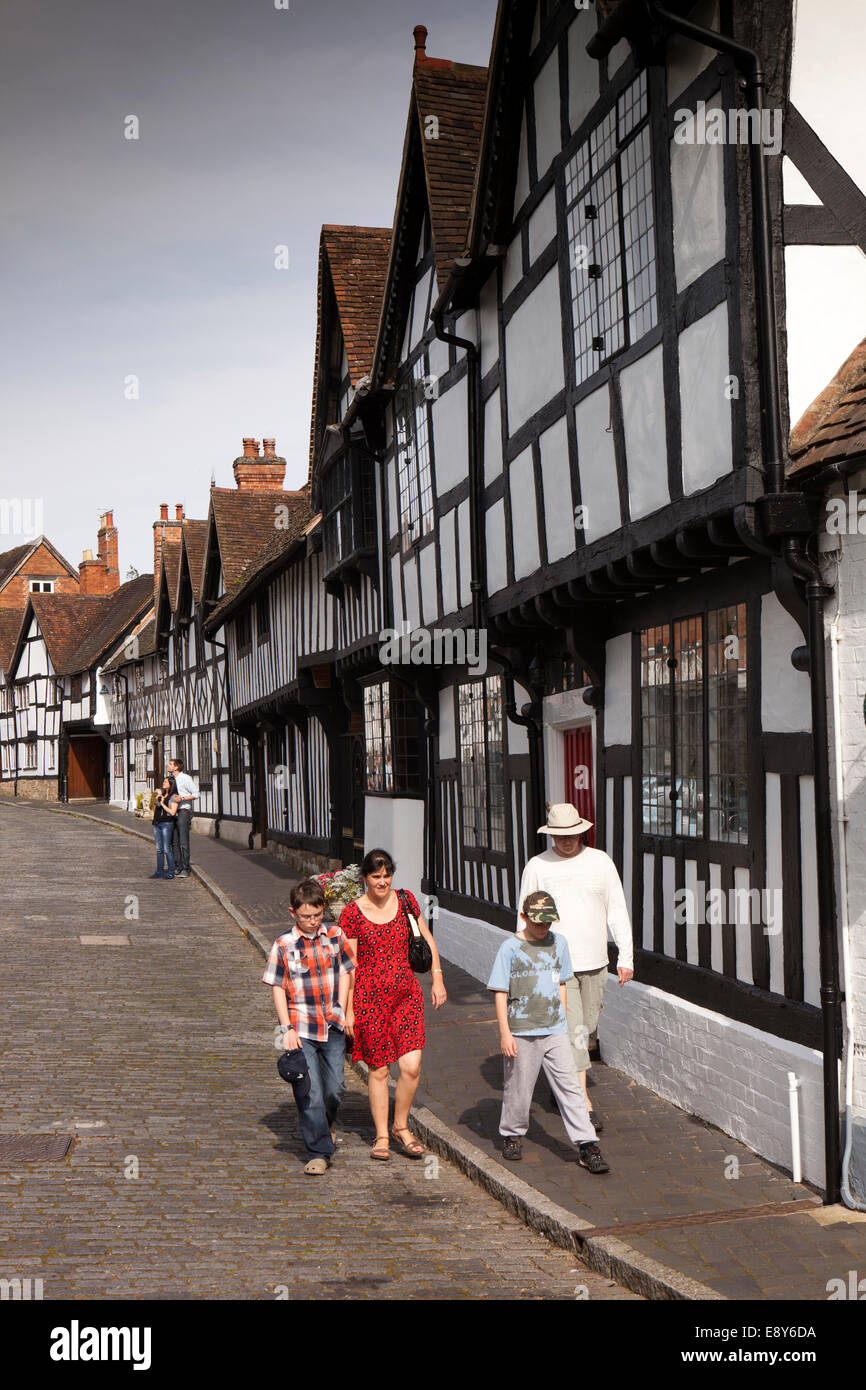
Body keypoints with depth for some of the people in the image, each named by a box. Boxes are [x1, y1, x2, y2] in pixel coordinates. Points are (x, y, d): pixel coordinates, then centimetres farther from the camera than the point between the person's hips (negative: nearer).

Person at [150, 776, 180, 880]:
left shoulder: (174, 797, -5)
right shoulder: (161, 794, 16)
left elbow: (172, 812, -14)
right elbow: (154, 810, 21)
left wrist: (162, 804, -9)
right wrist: (156, 800, 5)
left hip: (167, 823, -7)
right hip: (157, 823, 7)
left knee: (167, 849, -8)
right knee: (159, 849, 8)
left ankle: (171, 872, -2)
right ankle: (159, 872, 11)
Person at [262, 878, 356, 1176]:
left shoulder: (335, 935, 3)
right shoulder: (283, 945, -5)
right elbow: (278, 989, -2)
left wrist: (342, 1012, 4)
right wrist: (287, 1028, -9)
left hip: (333, 1027, 3)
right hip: (301, 1029, -3)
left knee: (335, 1087, 6)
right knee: (309, 1093, -4)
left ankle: (327, 1123, 38)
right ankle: (319, 1152, 4)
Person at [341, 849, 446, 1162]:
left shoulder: (405, 901, 5)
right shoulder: (352, 913, -5)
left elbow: (428, 939, 16)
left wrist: (437, 979, 9)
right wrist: (348, 1009, -4)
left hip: (407, 992, 3)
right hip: (370, 997, -3)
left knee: (412, 1067, -6)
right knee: (379, 1069, 4)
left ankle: (401, 1127, 16)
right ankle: (381, 1136, 20)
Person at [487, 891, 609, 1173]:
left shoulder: (558, 943, 7)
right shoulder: (510, 948, -7)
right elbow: (501, 993, -6)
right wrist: (505, 1033, -10)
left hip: (555, 1031, 3)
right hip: (521, 1033, -3)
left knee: (570, 1087, -2)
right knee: (518, 1088, 7)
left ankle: (586, 1145, 1)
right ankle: (512, 1135, 30)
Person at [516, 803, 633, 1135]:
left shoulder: (600, 861, 4)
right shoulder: (537, 867, -2)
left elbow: (617, 911, 7)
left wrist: (626, 956, 2)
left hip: (594, 962, 3)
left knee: (586, 1027, 11)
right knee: (573, 1029, -10)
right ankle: (584, 1102, -7)